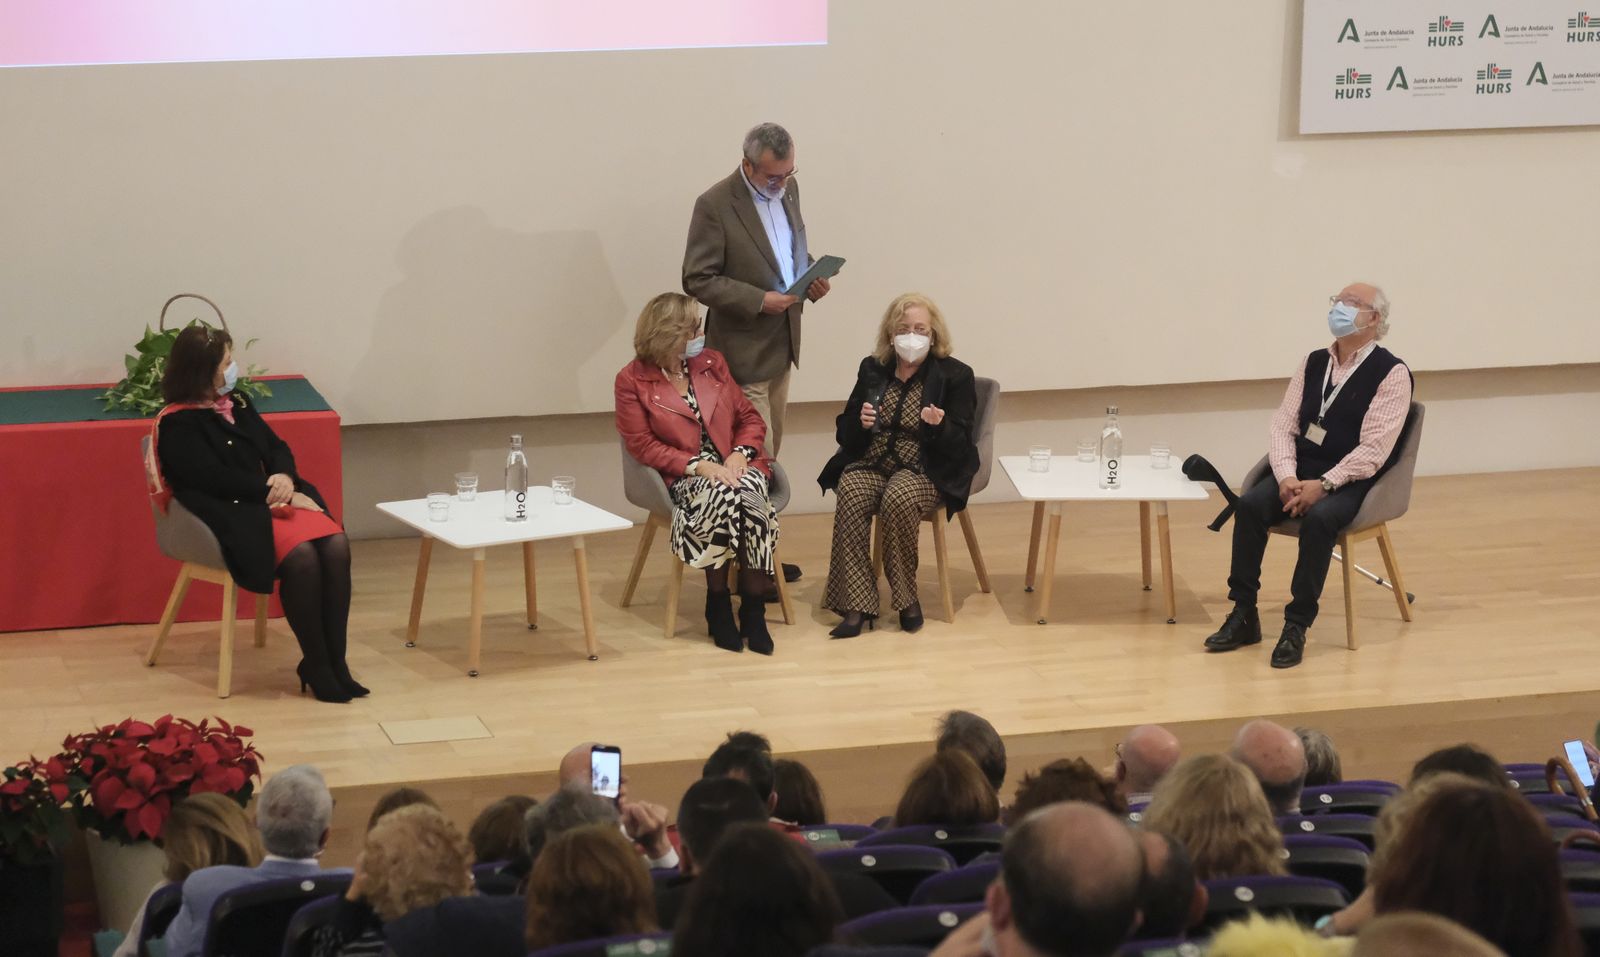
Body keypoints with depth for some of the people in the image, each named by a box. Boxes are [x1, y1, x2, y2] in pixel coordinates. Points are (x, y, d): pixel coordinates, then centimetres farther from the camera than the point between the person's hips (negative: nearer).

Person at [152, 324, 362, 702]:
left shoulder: (237, 405, 17)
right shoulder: (177, 424, -6)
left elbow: (276, 447, 16)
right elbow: (217, 479, -15)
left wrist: (284, 477, -8)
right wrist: (278, 495, -15)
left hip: (272, 501, 7)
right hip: (231, 516, -7)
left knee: (336, 544, -22)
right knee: (301, 554, -32)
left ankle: (336, 660, -20)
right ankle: (315, 664, -19)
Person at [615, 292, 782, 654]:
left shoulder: (712, 362, 14)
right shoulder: (633, 380, 0)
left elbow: (750, 418, 16)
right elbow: (642, 445, -5)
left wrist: (740, 453, -6)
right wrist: (698, 465, -17)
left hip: (733, 466, 3)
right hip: (685, 477, -3)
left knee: (749, 495, -33)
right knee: (722, 497, -37)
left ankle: (754, 609, -25)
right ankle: (718, 604, -19)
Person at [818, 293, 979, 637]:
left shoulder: (955, 375, 1)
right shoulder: (872, 369, 11)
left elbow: (959, 446, -3)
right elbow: (845, 434, 13)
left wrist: (938, 427, -25)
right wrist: (860, 423, -11)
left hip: (925, 469, -3)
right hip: (870, 463, 3)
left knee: (898, 499, -36)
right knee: (850, 497, -31)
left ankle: (906, 598, -19)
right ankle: (857, 606, -32)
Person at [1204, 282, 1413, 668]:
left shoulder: (1391, 373, -7)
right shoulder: (1314, 363, 11)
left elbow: (1374, 448, -15)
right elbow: (1283, 425, 5)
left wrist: (1324, 484, -23)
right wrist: (1287, 477, -13)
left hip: (1351, 481, -5)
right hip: (1301, 472, 5)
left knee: (1318, 518, -35)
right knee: (1250, 504, -23)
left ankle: (1297, 626, -26)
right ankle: (1243, 615, -16)